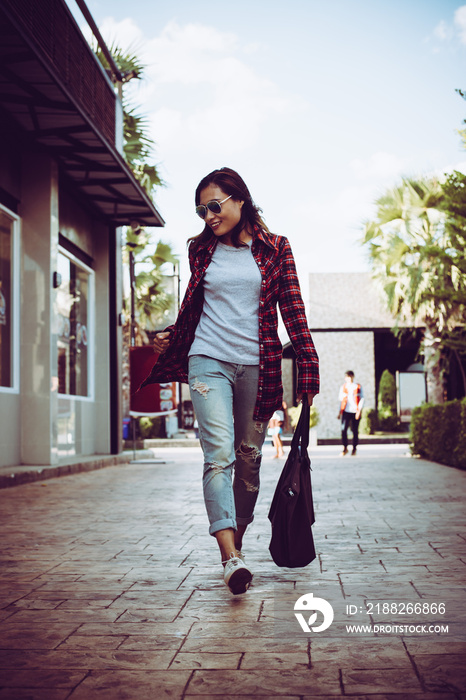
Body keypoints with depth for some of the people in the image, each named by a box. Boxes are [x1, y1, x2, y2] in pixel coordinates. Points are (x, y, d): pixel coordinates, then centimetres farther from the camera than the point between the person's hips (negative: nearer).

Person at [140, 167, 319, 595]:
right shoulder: (202, 249, 11)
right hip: (209, 359, 0)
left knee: (249, 456, 3)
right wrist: (171, 339, 32)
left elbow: (292, 308, 4)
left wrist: (308, 365, -1)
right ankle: (231, 557, -24)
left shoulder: (275, 249, 5)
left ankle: (237, 539, 21)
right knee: (219, 452, -16)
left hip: (257, 365, 0)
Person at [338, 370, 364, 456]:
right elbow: (340, 400, 19)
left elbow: (362, 399, 4)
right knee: (343, 429, -13)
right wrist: (340, 412, 18)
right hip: (346, 411, 1)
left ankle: (354, 448, 16)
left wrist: (359, 410, -6)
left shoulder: (358, 387, 7)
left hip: (355, 412, -1)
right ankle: (345, 448, -1)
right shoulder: (343, 387, 11)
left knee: (355, 431, 2)